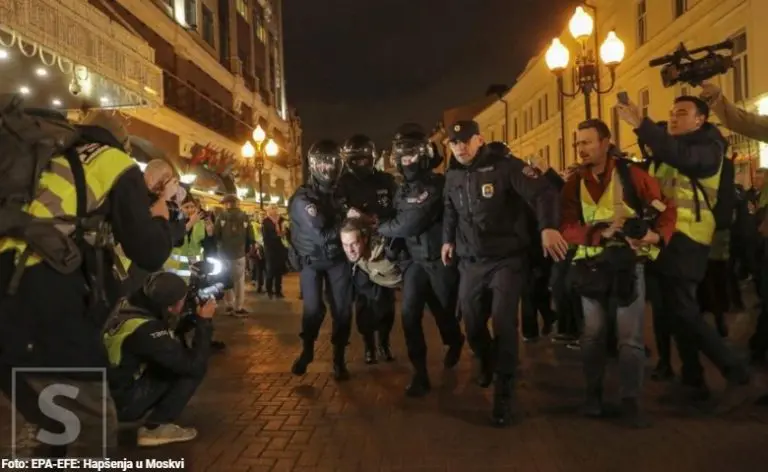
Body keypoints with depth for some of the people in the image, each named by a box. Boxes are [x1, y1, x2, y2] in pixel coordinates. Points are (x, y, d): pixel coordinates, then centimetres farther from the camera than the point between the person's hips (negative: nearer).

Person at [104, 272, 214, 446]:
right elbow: (195, 364, -25)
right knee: (190, 369, -13)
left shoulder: (128, 307, -4)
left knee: (176, 363, 11)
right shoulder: (147, 330, -30)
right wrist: (204, 321, -17)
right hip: (118, 403, -9)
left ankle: (155, 423, 9)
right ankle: (155, 428, -4)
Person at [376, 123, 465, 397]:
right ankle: (420, 373, 0)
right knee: (409, 313, -10)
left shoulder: (437, 185, -18)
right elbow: (399, 226, 15)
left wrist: (379, 227, -11)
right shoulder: (402, 191, 9)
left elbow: (411, 224, -24)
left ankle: (455, 344, 46)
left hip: (441, 259, -5)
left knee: (444, 311, 11)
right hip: (416, 260, 5)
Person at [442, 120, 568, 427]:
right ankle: (487, 363, 42)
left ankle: (503, 393, 5)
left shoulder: (505, 167, -13)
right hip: (470, 261, 5)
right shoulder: (452, 176, 7)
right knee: (471, 323, 9)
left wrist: (549, 227, -40)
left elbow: (543, 193, -24)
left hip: (506, 259, -5)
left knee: (503, 323, -11)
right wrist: (448, 239, 20)